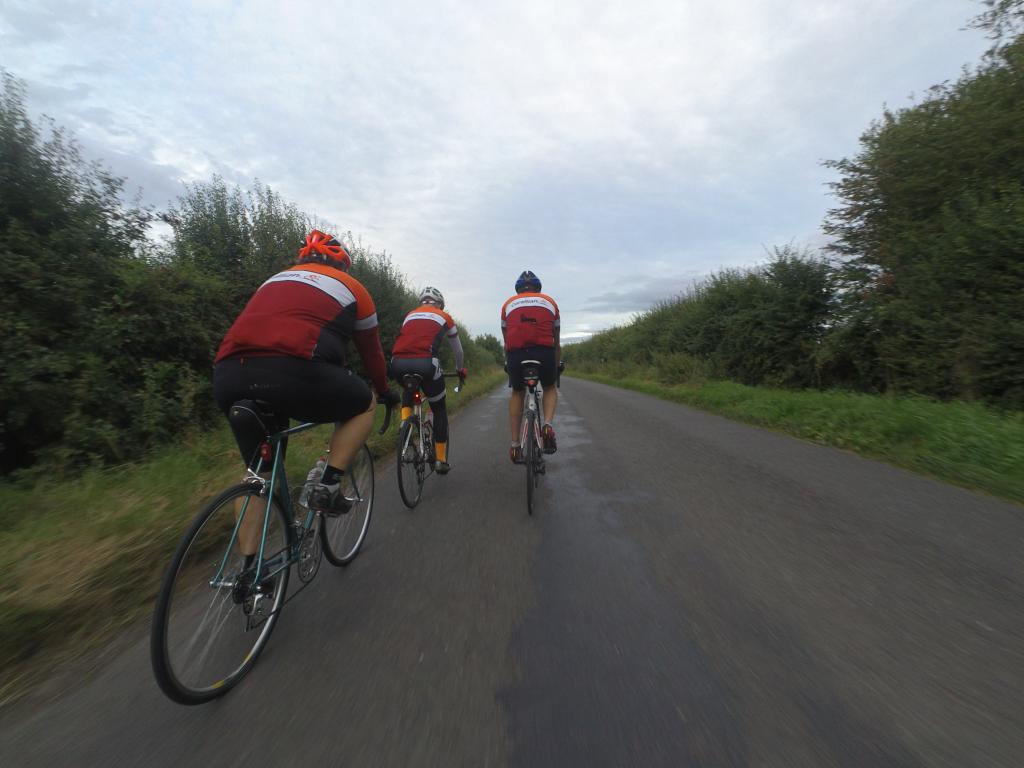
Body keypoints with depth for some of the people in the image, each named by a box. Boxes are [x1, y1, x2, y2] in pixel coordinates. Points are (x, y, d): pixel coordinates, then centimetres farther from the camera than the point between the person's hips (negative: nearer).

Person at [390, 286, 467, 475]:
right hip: (424, 363, -3)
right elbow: (458, 350, 31)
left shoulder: (410, 315, 30)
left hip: (398, 363, 4)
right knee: (439, 410, 18)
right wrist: (460, 369, 50)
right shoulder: (444, 317, 23)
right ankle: (441, 460, 19)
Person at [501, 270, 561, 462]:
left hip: (516, 354, 1)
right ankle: (548, 425, 1)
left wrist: (508, 364, 41)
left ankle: (515, 445, 22)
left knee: (517, 393, 24)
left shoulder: (508, 304, 25)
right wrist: (557, 366, 40)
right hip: (544, 352, 0)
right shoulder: (550, 302, 25)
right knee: (550, 388, 26)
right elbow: (557, 342, 28)